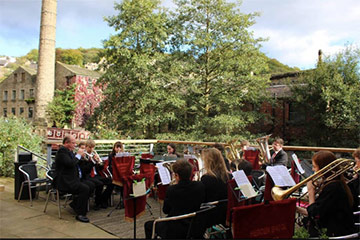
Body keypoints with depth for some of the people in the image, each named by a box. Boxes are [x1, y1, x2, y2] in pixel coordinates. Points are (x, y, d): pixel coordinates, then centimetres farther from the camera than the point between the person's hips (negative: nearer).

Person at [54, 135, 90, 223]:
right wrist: (78, 155, -13)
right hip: (64, 182, -10)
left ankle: (75, 203, 14)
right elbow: (70, 163, -26)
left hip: (70, 180, 10)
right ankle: (80, 214, -16)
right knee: (85, 188, -24)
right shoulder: (62, 150, -13)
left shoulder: (69, 151, 17)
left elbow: (74, 163, 22)